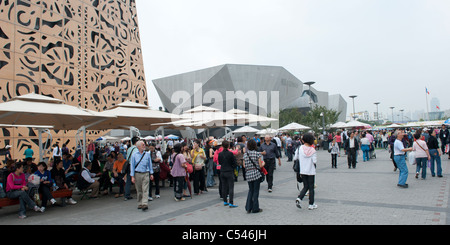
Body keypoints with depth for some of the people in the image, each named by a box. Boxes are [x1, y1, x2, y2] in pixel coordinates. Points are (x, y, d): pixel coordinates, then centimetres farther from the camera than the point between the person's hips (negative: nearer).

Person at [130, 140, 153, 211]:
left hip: (146, 174, 0)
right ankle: (140, 204, 20)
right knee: (139, 190, 8)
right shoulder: (134, 155, 0)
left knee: (145, 190, -9)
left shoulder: (147, 154, 5)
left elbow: (150, 164, 13)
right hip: (137, 174, 0)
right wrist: (132, 176, -4)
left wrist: (151, 174, 11)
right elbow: (132, 165, 1)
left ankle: (145, 204, -13)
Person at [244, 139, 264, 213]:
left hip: (248, 174, 4)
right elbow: (260, 165, -7)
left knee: (250, 190, 17)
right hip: (256, 173, -4)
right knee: (256, 191, 5)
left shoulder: (245, 154, 5)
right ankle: (255, 208, 11)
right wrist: (263, 163, 14)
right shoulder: (257, 153, -8)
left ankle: (248, 208, 14)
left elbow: (244, 166, 8)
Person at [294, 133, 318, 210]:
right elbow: (314, 161, -14)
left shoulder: (300, 148, -4)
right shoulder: (313, 150, -11)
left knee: (305, 186, 15)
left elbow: (295, 158, 1)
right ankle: (311, 204, 15)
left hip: (302, 171, 3)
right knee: (311, 188, 9)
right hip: (311, 171, -3)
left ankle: (299, 198, -7)